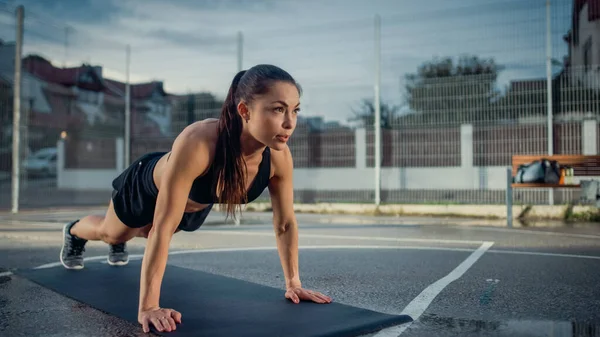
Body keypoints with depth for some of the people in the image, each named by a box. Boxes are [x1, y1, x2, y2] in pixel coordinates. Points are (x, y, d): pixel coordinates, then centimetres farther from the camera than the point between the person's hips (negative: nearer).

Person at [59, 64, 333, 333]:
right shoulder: (197, 143, -50)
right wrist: (148, 307, -46)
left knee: (144, 233, 35)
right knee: (109, 232, 28)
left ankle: (118, 243, 70)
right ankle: (74, 232, 63)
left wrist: (293, 284, -15)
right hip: (148, 186, -4)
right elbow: (163, 226, -47)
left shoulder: (279, 157, -34)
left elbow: (285, 223, -19)